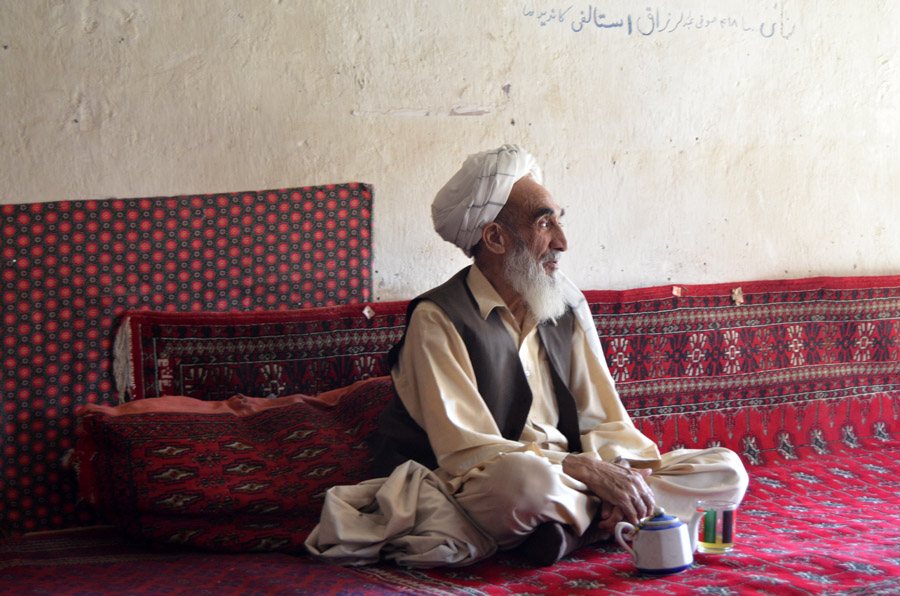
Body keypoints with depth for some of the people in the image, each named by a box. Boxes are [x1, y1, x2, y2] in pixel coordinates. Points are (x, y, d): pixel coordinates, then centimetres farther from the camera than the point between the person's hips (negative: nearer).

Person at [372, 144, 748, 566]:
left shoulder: (568, 306, 11)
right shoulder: (438, 321, -9)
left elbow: (604, 421, 10)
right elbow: (463, 451, -17)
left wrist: (618, 474, -15)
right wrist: (587, 470, -24)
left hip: (568, 483, 6)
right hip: (483, 491, -6)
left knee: (726, 472, -5)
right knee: (526, 482, -41)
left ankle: (580, 522, -16)